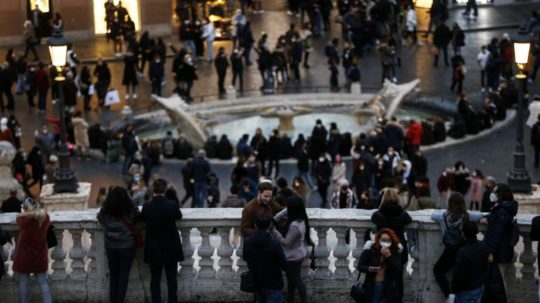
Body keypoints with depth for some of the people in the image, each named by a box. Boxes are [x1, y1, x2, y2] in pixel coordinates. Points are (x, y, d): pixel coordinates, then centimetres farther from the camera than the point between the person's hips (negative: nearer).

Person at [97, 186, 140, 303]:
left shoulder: (105, 211, -11)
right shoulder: (131, 211, -15)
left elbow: (100, 219, 8)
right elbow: (137, 220, 2)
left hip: (111, 247, 2)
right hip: (127, 247, -2)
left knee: (113, 274, 17)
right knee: (124, 275, 7)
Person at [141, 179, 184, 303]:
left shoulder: (147, 206, -14)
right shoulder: (172, 205, -14)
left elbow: (142, 218, 6)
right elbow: (179, 216, 6)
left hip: (154, 248, 0)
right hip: (171, 247, 0)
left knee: (155, 278, 8)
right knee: (171, 277, 9)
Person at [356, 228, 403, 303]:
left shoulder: (395, 253, 0)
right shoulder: (370, 251, -2)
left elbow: (399, 269, -12)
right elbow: (360, 266, 4)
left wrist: (389, 256, -22)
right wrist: (368, 269, -17)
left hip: (389, 288, 0)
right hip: (373, 287, 0)